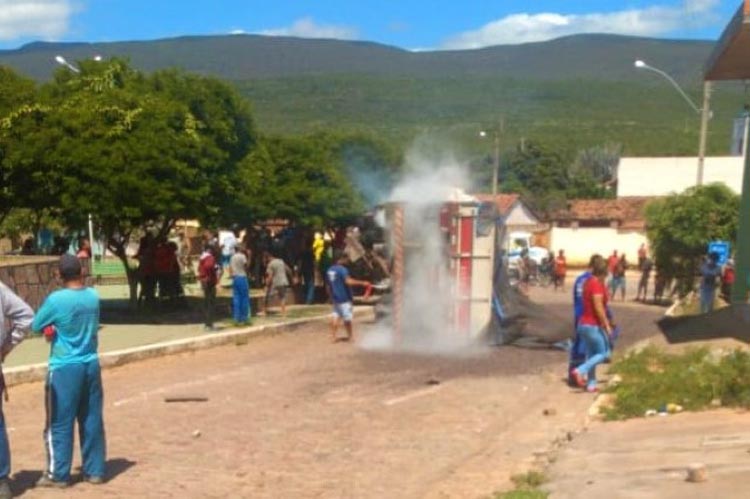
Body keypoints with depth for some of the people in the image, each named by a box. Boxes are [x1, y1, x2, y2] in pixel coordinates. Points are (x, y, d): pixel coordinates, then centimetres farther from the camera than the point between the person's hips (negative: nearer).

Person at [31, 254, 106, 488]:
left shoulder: (56, 299, -15)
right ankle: (95, 470, 17)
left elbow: (36, 325, -2)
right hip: (91, 365, 5)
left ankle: (58, 474, 12)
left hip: (64, 368, -5)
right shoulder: (93, 296, 0)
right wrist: (58, 329, 5)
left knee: (60, 423, 6)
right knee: (92, 421, 11)